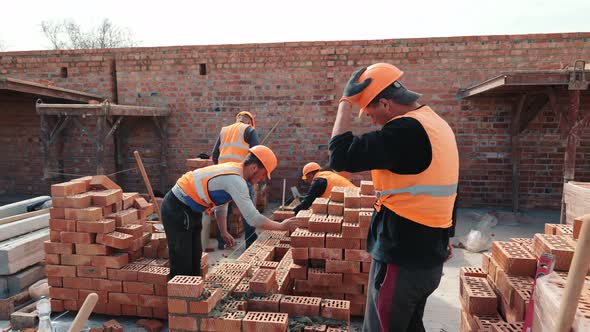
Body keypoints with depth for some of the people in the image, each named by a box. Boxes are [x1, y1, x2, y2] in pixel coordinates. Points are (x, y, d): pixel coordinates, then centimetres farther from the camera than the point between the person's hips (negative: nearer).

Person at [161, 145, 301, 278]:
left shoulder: (232, 170, 5)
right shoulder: (236, 180, -25)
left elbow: (221, 204, 18)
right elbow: (253, 219, -25)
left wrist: (224, 232, 18)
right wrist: (281, 226, -13)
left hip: (190, 210, 10)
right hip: (177, 210, -10)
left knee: (194, 260, 17)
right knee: (182, 267, -4)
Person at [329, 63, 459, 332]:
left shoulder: (406, 130, -22)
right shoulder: (436, 124, 9)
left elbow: (341, 156, -25)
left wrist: (346, 101, -15)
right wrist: (444, 238, 25)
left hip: (402, 259, -9)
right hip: (427, 255, 9)